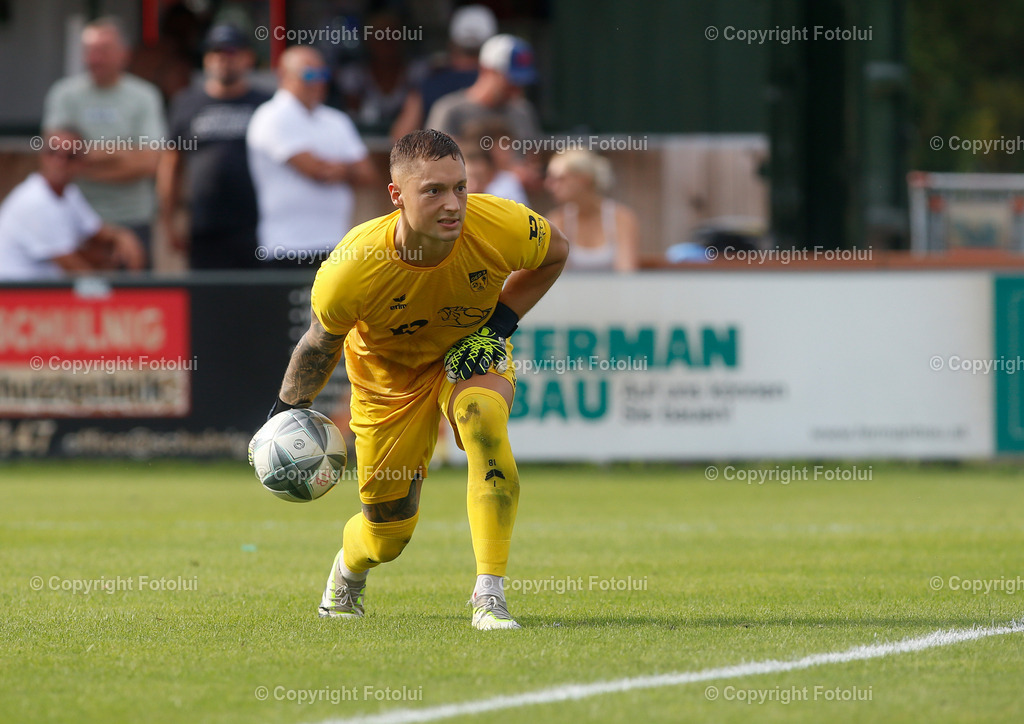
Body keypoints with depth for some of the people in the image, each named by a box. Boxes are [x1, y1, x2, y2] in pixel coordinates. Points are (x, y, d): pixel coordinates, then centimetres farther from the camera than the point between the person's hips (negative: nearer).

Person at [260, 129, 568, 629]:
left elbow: (556, 250, -6)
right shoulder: (351, 271, -34)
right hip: (389, 372, -1)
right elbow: (320, 343, -11)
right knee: (389, 532, 5)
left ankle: (488, 596, -31)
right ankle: (347, 572, 47)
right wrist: (288, 410, 1)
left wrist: (501, 320, -15)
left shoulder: (503, 227, -32)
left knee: (482, 417, -35)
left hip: (472, 351, 1)